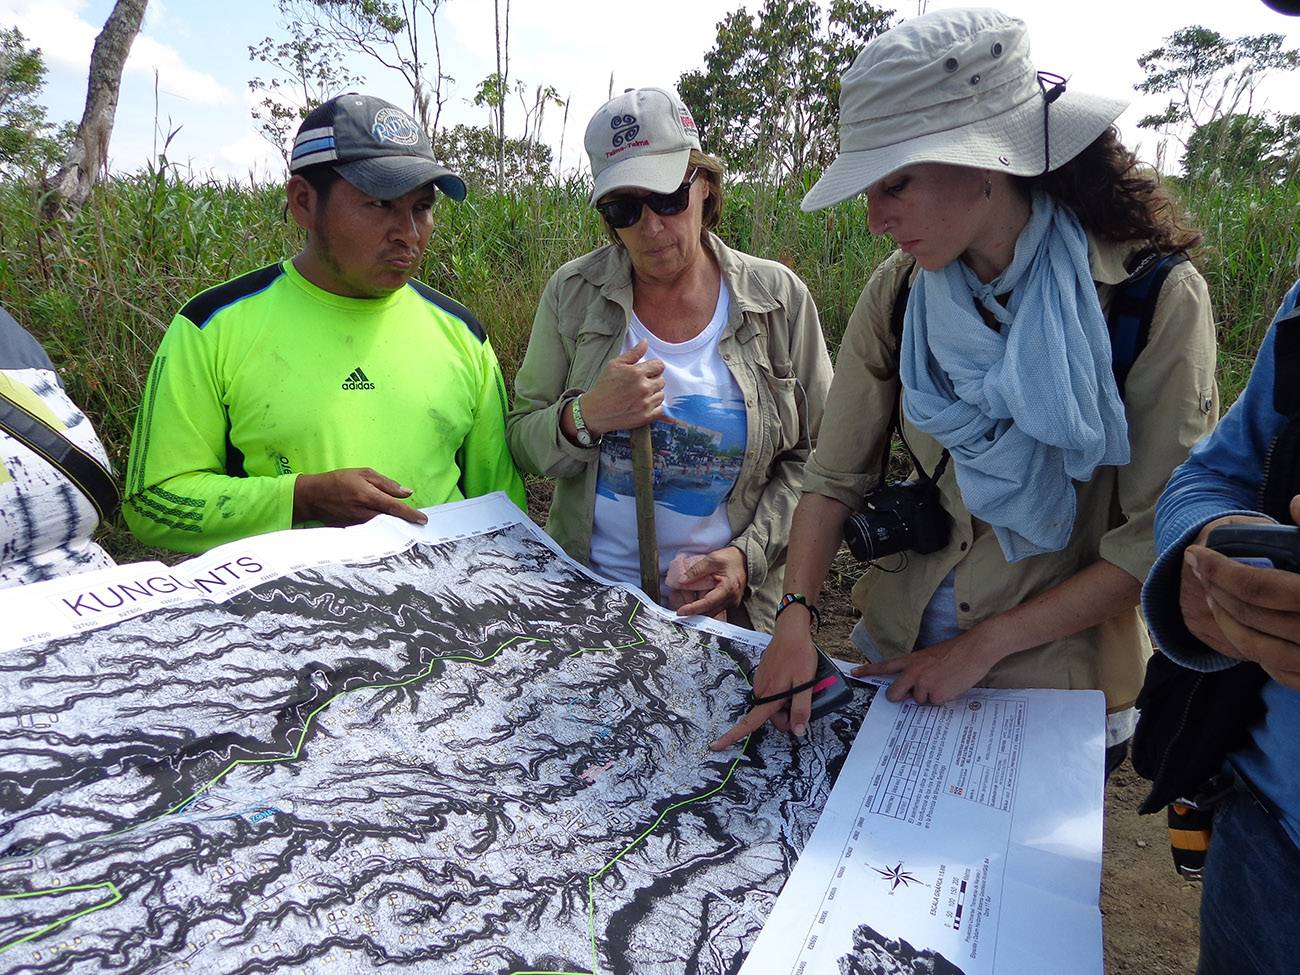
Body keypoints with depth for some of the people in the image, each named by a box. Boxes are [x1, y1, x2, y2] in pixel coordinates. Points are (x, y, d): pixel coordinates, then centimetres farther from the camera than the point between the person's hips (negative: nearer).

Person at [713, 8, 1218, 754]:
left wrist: (984, 646, -18)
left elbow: (1158, 540, -16)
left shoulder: (1157, 298, -19)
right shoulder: (901, 290, -9)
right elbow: (836, 476, -7)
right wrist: (796, 616, -21)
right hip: (899, 663, 4)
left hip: (1061, 689, -3)